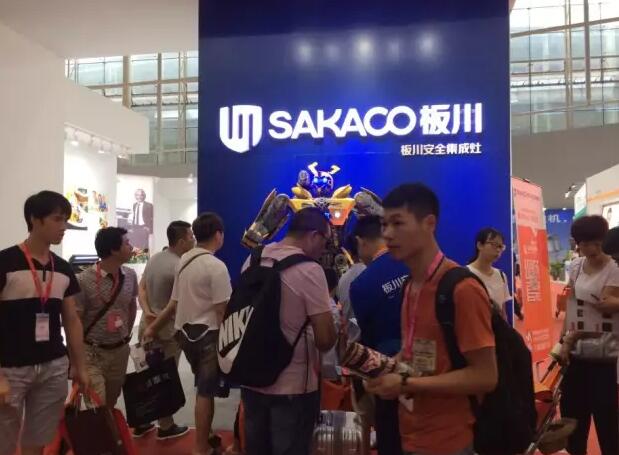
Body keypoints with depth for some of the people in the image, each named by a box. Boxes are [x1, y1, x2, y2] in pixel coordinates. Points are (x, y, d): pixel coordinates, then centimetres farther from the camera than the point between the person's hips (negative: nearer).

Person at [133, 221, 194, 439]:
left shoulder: (154, 259, 7)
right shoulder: (180, 267, -21)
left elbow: (141, 288, 5)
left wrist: (147, 312, -6)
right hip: (168, 331, -8)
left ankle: (141, 423, 28)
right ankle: (166, 427, 18)